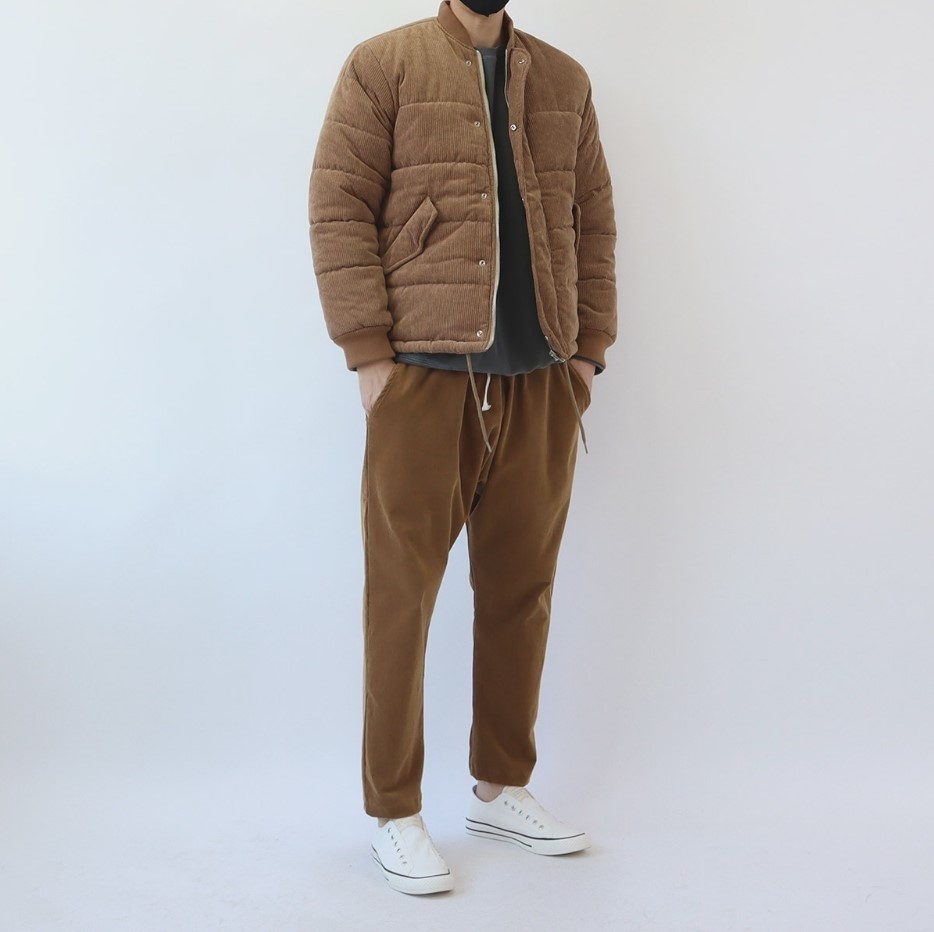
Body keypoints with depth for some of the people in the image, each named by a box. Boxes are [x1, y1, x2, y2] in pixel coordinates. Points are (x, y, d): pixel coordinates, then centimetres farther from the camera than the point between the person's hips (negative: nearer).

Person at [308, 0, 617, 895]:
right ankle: (395, 813, 15)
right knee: (402, 594, 2)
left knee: (522, 591, 10)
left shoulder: (565, 81, 17)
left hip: (541, 385, 4)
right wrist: (368, 353, -11)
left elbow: (593, 223, 15)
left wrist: (589, 349, 7)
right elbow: (338, 210, -4)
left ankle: (501, 788, 26)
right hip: (424, 377, -4)